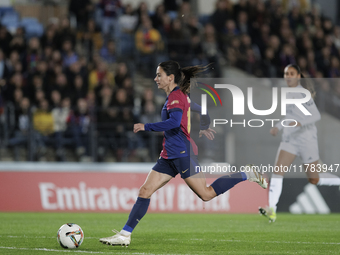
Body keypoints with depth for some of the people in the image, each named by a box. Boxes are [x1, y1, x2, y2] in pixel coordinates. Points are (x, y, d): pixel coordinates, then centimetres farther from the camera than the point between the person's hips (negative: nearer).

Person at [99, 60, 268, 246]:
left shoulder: (176, 96, -14)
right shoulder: (180, 95, 15)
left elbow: (174, 122, -30)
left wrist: (146, 127, -27)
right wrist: (202, 128, 41)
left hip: (183, 153, -10)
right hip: (169, 156, 10)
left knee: (206, 194, -4)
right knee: (145, 191, 0)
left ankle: (246, 175, 11)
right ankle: (125, 235, -4)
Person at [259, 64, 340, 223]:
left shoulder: (302, 94, -13)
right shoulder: (289, 93, 11)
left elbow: (316, 115, -20)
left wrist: (301, 123, -35)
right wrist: (278, 127, 17)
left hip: (307, 141, -7)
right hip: (290, 139, 7)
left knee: (314, 180, 3)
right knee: (277, 171, -13)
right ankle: (271, 210, -21)